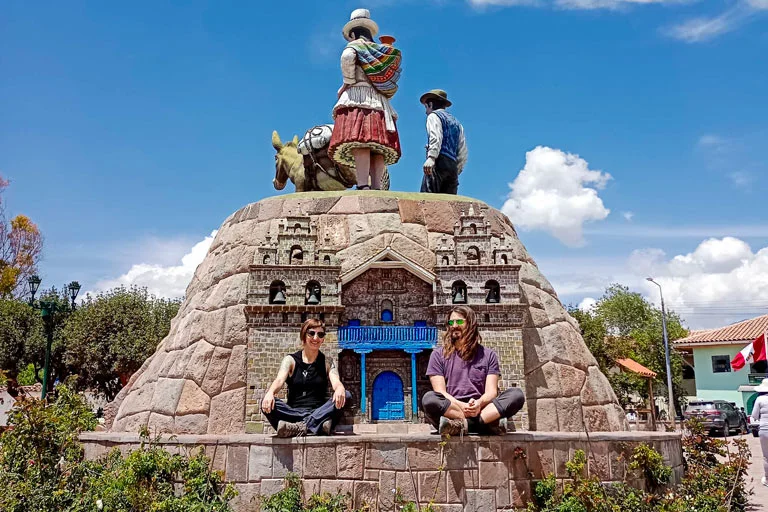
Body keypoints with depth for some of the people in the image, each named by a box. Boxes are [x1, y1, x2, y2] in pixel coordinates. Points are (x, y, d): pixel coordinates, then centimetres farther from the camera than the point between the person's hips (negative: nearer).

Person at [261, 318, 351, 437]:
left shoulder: (327, 363, 11)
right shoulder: (290, 360, 8)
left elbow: (336, 382, -7)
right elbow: (279, 380, -10)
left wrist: (340, 389, -34)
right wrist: (270, 392, -35)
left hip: (319, 412, 1)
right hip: (293, 413, -1)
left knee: (346, 396, -25)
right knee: (267, 402, -29)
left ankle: (301, 427, -34)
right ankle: (318, 425, -41)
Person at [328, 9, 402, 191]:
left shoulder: (355, 45, 11)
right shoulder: (382, 51, 28)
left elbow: (347, 57, -13)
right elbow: (391, 85, 18)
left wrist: (348, 82, -3)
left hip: (357, 96, -6)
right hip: (381, 102, 6)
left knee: (359, 142, -21)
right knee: (377, 145, -4)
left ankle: (363, 185, -35)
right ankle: (377, 187, -15)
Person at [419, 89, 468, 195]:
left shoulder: (434, 116, 9)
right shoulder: (457, 123, 30)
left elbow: (435, 137, -12)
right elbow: (463, 151, 22)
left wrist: (431, 157, -25)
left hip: (439, 161, -7)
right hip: (453, 165, 7)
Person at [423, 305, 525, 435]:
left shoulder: (488, 355, 16)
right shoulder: (438, 355, 12)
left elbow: (491, 391, 5)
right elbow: (440, 393, 1)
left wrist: (479, 403, -19)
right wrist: (461, 406, -19)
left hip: (480, 409, 2)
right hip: (451, 408, -1)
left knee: (516, 394, -21)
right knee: (429, 399, -33)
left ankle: (461, 423, -34)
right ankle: (490, 421, -33)